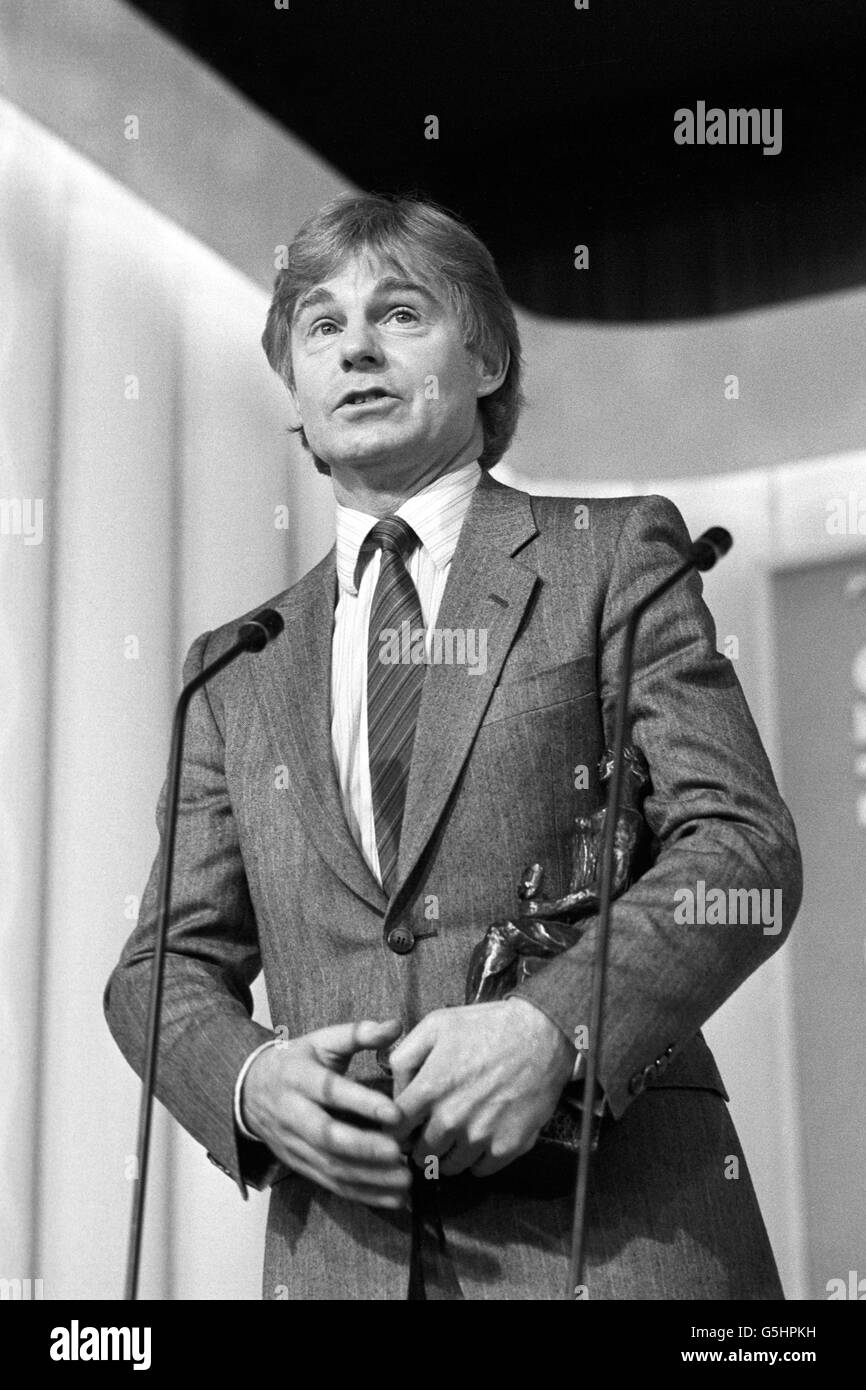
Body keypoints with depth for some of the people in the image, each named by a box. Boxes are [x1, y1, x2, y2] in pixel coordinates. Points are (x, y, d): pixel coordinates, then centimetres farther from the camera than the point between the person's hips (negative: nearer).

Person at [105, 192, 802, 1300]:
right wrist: (250, 1077, -8)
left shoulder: (612, 554, 6)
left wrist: (552, 1028, -18)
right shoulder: (237, 669, 16)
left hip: (616, 1221, -2)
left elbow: (744, 845, -3)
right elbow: (169, 965, 14)